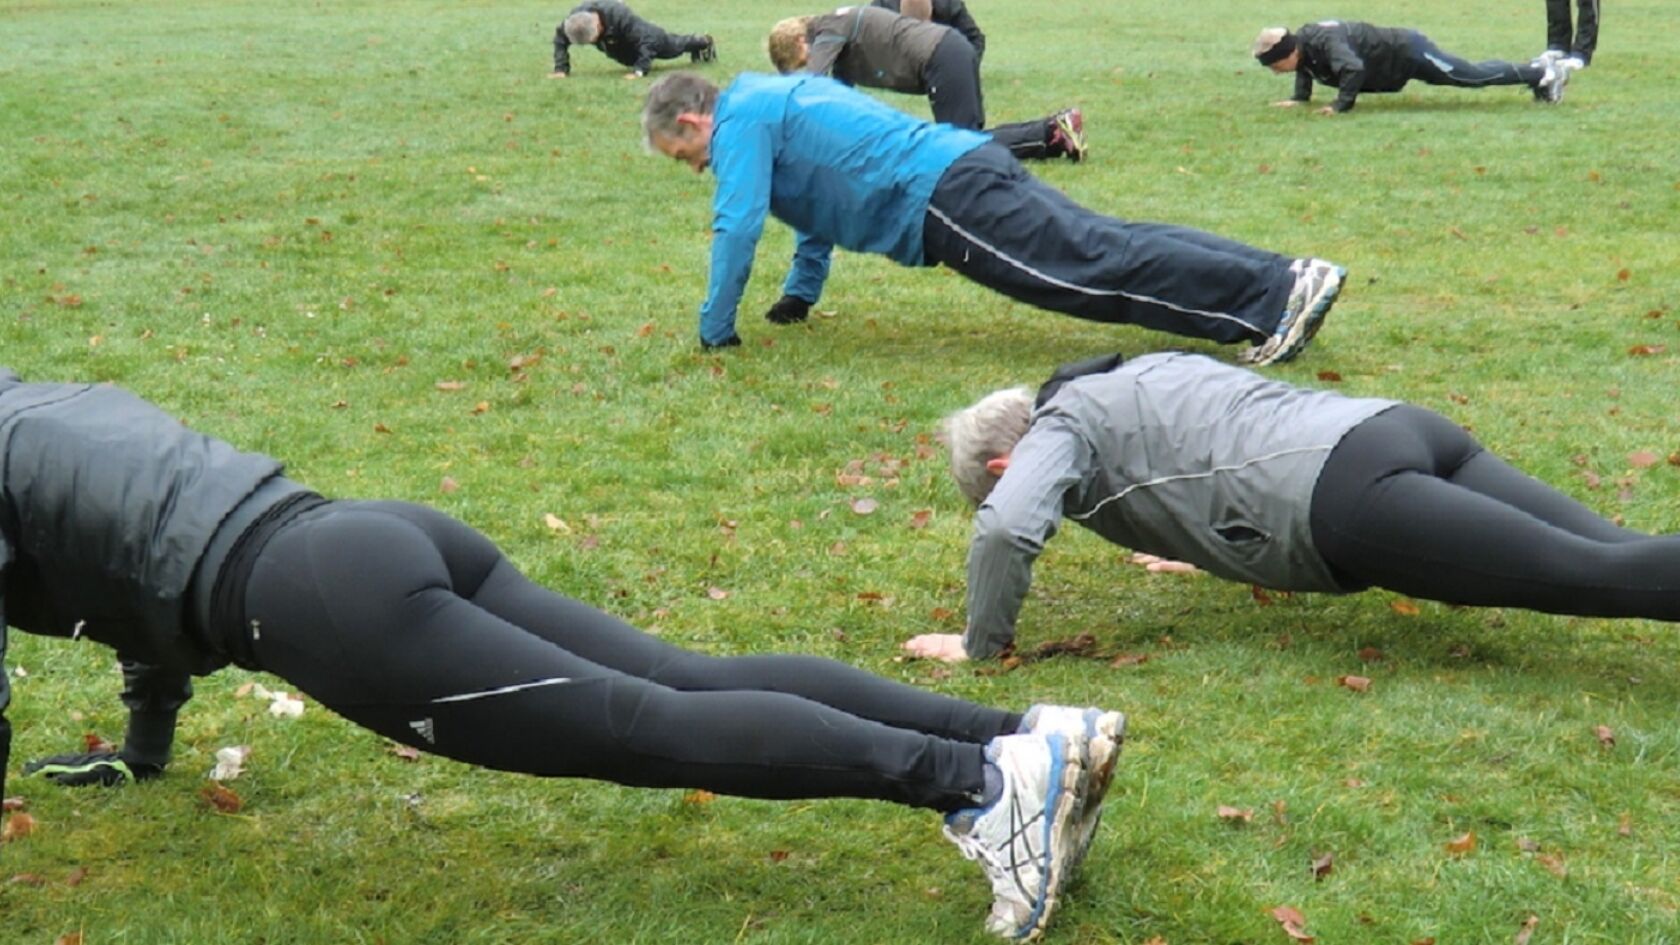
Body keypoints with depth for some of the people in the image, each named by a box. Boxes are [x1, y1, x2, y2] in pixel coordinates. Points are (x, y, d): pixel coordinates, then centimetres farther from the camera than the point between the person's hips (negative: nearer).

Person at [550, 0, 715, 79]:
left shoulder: (620, 16, -51)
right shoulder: (573, 20, -38)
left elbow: (648, 39, -45)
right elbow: (560, 40, -20)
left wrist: (640, 69, -50)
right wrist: (561, 68, -31)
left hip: (641, 35, -5)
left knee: (670, 45, 21)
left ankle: (703, 41, 55)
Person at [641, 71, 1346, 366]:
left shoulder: (742, 116, -1)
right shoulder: (775, 99, 28)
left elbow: (738, 227, -9)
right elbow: (819, 197, 40)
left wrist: (715, 329, 2)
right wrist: (799, 295, 41)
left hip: (946, 199, -9)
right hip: (965, 168, 9)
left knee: (1100, 268, -17)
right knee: (1106, 246, 4)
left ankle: (1279, 296, -27)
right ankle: (1283, 277, -3)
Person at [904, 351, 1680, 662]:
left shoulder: (1059, 429, 11)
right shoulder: (1136, 373, 35)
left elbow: (1005, 527, -8)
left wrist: (981, 643, 7)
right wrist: (1204, 541, 51)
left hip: (1348, 491, -8)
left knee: (1600, 575, -21)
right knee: (1612, 556, -7)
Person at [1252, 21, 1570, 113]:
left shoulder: (1325, 41, -34)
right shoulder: (1301, 41, -5)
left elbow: (1353, 68, -48)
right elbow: (1306, 68, 18)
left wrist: (1341, 106, -39)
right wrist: (1299, 98, 7)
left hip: (1407, 53, -8)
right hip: (1400, 59, 8)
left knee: (1474, 76, 2)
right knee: (1473, 73, 19)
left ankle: (1544, 73, 15)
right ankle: (1536, 71, 32)